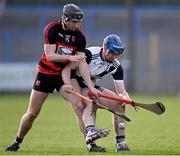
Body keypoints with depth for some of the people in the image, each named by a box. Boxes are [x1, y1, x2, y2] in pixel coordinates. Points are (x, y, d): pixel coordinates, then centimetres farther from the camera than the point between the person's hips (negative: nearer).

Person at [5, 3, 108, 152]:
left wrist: (90, 86, -23)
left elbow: (82, 62, -14)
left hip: (65, 74, 2)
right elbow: (50, 56, -22)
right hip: (46, 72, -2)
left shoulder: (79, 36, -10)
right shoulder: (52, 29, -17)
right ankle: (17, 142, 22)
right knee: (32, 113, 1)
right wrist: (69, 58, -37)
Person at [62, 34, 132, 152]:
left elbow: (121, 91, -12)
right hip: (76, 86, -6)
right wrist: (68, 85, -44)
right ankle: (90, 133, -60)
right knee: (91, 102, -36)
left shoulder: (116, 67, -8)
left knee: (119, 105, -8)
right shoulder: (90, 54, -25)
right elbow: (67, 68, -27)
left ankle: (121, 143, -5)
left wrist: (126, 98, -36)